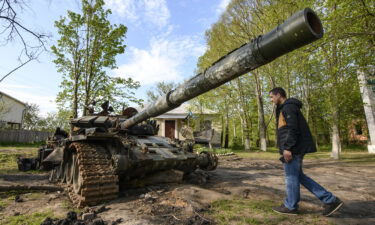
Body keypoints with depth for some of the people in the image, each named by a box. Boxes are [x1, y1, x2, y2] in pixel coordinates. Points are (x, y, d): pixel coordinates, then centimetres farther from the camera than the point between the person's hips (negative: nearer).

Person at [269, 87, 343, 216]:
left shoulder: (288, 107, -11)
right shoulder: (284, 108, 20)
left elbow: (292, 129, -21)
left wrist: (287, 148, -23)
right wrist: (286, 148, 22)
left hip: (293, 149, -10)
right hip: (294, 148, 10)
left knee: (291, 176, 0)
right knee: (298, 176, 14)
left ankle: (290, 206, 14)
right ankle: (330, 200, 17)